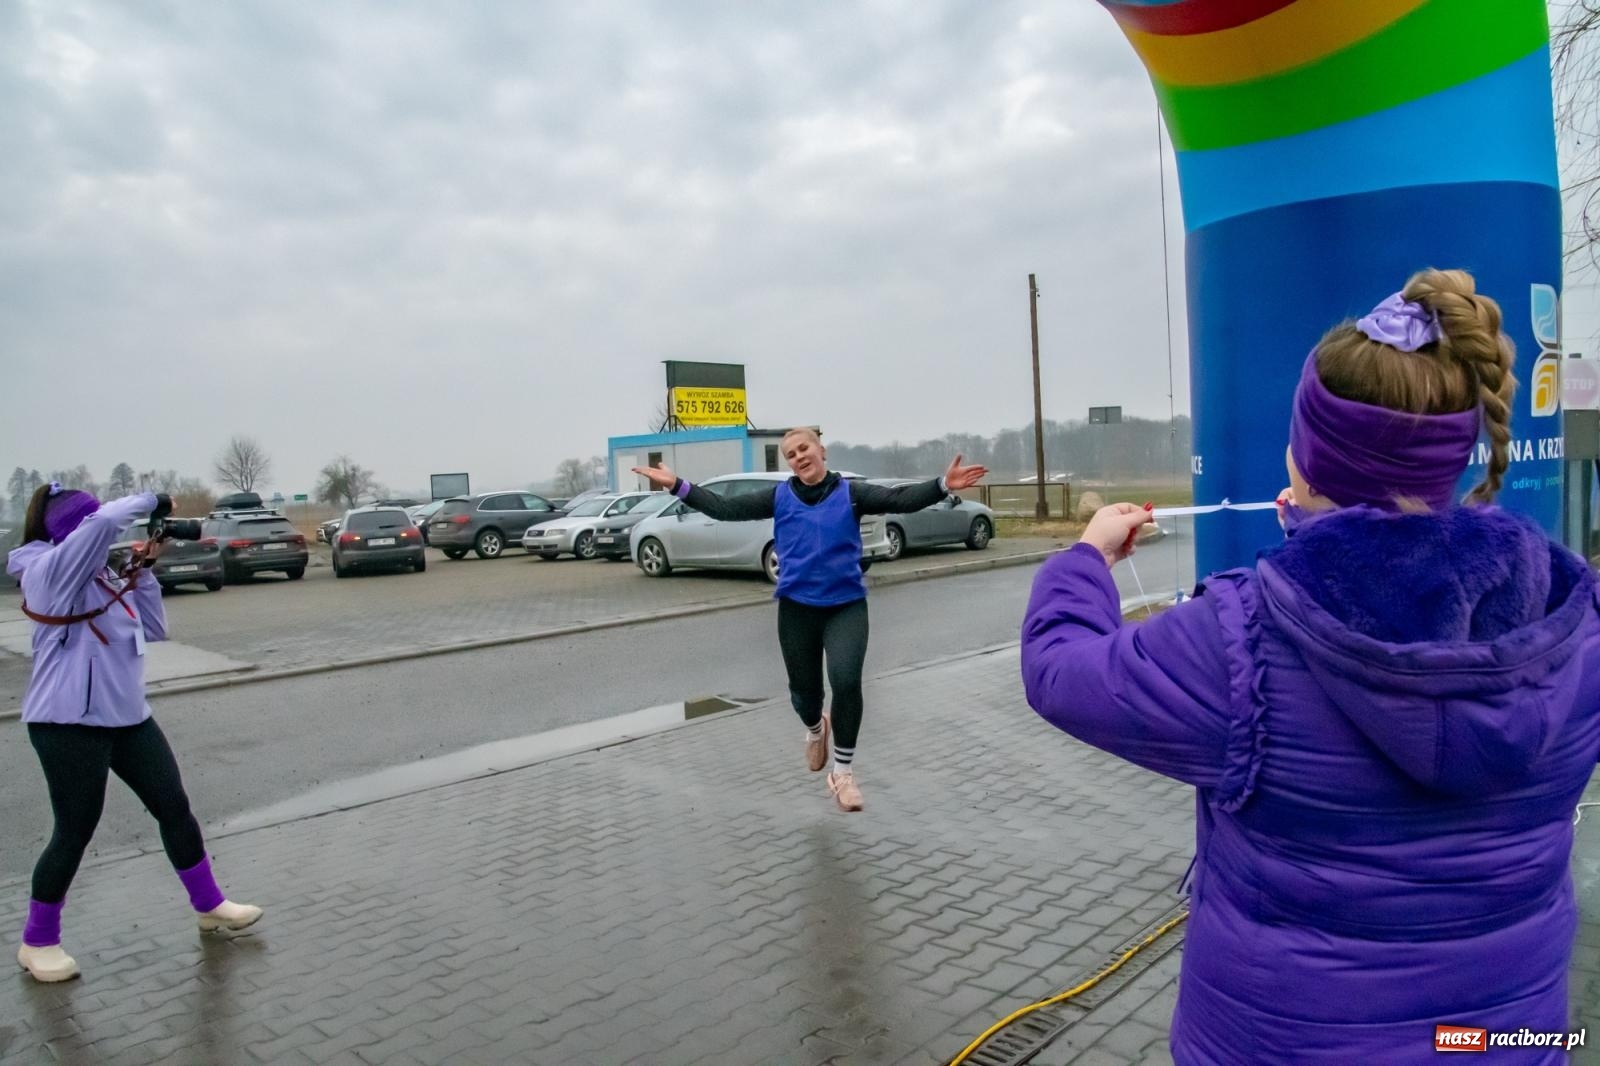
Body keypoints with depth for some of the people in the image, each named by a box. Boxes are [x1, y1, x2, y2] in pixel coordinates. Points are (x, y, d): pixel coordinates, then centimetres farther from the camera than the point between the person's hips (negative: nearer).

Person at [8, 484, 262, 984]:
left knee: (174, 807, 10)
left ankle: (209, 905, 25)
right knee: (75, 831, 2)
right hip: (69, 723, -8)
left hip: (127, 715, 8)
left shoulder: (104, 577, 11)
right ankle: (38, 942, 23)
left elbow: (154, 630, 12)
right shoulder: (49, 570, -12)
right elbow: (105, 522, -30)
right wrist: (147, 500, -12)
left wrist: (141, 572, 4)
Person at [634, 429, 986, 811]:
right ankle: (815, 728, 51)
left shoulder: (850, 493, -3)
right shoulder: (780, 497, 2)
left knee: (846, 681, -20)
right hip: (796, 608, 2)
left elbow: (900, 499, -15)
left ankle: (843, 772, 0)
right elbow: (726, 509, 1)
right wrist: (678, 486, -7)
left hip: (846, 606, -2)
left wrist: (943, 485, -32)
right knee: (803, 689, 12)